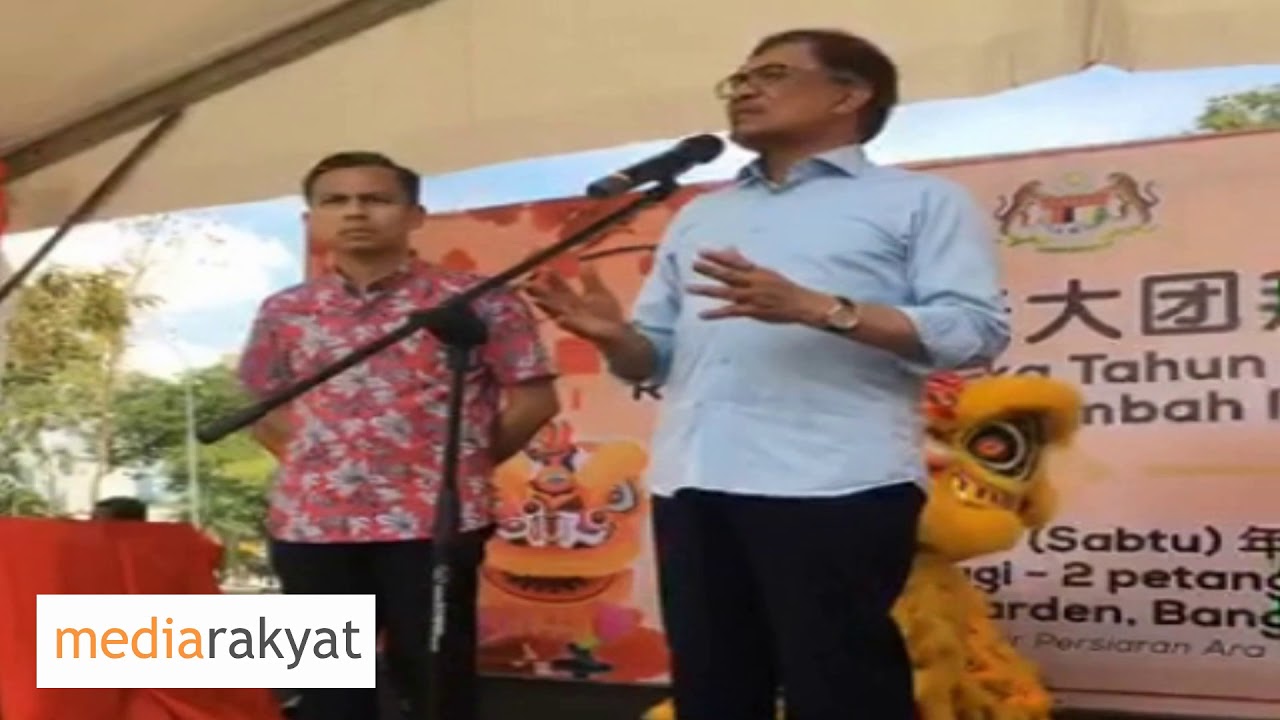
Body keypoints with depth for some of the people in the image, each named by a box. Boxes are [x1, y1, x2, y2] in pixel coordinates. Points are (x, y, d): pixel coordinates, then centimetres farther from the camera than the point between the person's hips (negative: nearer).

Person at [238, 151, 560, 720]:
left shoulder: (474, 301, -4)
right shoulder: (284, 312, 9)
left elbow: (534, 398, -1)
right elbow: (264, 407, 21)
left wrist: (465, 461, 2)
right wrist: (309, 461, 10)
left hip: (433, 522, -4)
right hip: (311, 524, 4)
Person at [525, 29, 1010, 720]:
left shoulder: (921, 200, 8)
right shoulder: (698, 215, 25)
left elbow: (976, 330, -6)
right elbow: (657, 354, 21)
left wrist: (815, 308, -17)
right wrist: (613, 335, -3)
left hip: (835, 485, -6)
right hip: (691, 485, 6)